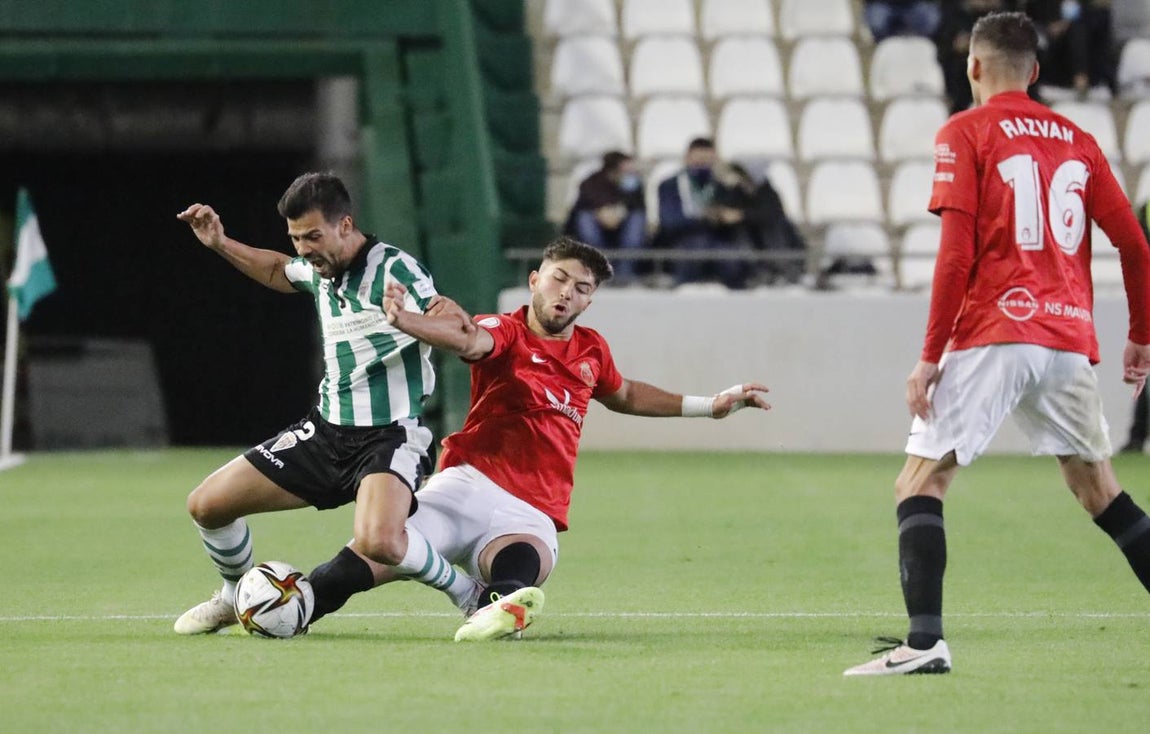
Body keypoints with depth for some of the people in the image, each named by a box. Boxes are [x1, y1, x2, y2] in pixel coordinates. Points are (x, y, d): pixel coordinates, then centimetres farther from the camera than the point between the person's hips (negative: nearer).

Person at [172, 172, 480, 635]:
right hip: (325, 432, 8)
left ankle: (468, 593, -8)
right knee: (206, 505, 5)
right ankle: (235, 597, 33)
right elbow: (278, 272, 33)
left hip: (389, 436, -8)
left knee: (378, 542, -36)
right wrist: (220, 245, 23)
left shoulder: (395, 271, -17)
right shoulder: (319, 269, 6)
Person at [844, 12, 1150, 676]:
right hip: (1069, 340, 5)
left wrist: (930, 355, -7)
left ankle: (926, 641, -19)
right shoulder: (1078, 141, 13)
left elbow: (956, 254, -9)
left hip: (992, 333, -5)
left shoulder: (965, 134, 0)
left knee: (920, 485, -3)